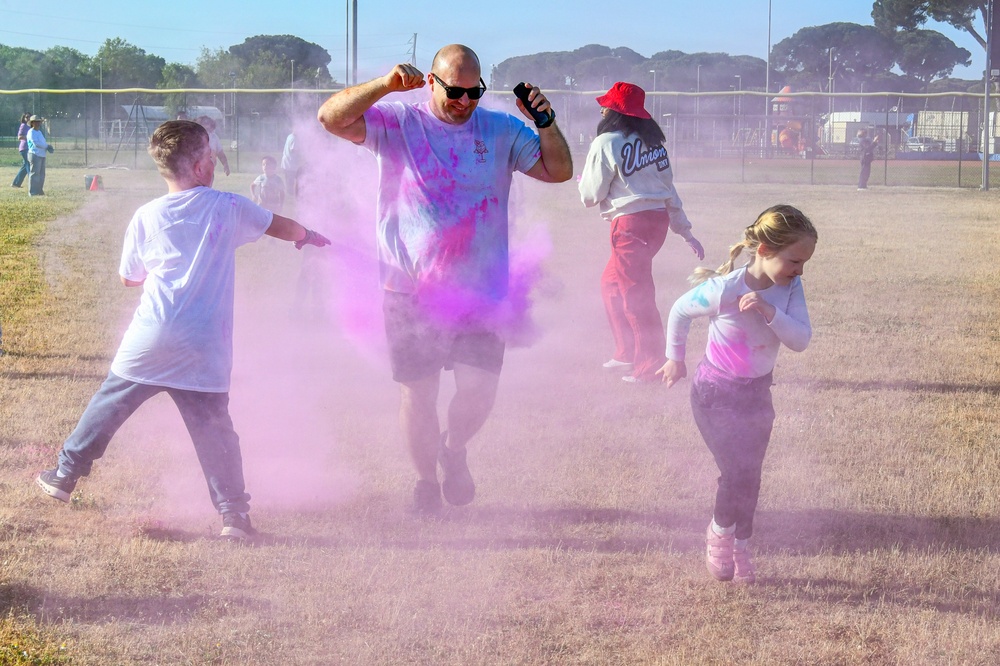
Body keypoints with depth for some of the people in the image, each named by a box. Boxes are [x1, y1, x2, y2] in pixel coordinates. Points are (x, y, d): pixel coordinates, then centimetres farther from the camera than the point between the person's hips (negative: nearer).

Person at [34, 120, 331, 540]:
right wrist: (307, 236, 41)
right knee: (214, 428, 5)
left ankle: (65, 476, 26)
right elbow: (280, 226, 19)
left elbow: (128, 278, 14)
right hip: (202, 348, -1)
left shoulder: (146, 218, 3)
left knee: (107, 407, 16)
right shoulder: (227, 207, 2)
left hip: (149, 340, 1)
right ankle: (233, 511, 1)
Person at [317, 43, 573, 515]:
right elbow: (332, 118, -13)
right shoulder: (398, 123, -1)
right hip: (410, 291, -1)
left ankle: (454, 451, 25)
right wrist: (387, 84, -25)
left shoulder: (502, 131, 6)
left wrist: (546, 122, -12)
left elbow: (558, 171, 5)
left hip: (480, 290, 1)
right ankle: (426, 480, 29)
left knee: (479, 388, -9)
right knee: (417, 394, 5)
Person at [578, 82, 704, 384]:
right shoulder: (653, 141, 15)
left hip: (631, 223, -9)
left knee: (635, 292, -4)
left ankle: (650, 365, -5)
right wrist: (685, 231, 18)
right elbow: (669, 188, 16)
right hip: (659, 219, 9)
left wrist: (582, 181, 19)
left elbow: (591, 194, -5)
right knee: (612, 282, 22)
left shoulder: (606, 143, -8)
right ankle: (627, 353, 27)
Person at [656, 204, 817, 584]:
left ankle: (740, 549, 28)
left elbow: (801, 340, -20)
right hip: (716, 393, -5)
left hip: (756, 392, 5)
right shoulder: (724, 291, -26)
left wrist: (769, 312, -35)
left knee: (748, 476, 10)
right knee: (738, 470, -14)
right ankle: (719, 535, 13)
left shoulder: (790, 288, -12)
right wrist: (675, 359, 4)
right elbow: (680, 311, -9)